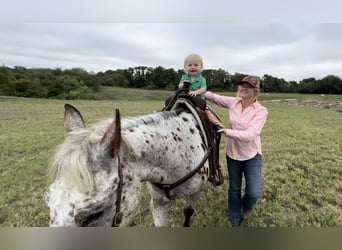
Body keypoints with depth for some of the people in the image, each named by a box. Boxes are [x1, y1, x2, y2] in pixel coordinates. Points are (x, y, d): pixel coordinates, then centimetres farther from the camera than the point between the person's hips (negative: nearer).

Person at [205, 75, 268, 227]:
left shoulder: (261, 111, -17)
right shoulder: (233, 102, -6)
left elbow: (250, 135, -28)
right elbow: (214, 97, 4)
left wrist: (226, 131, -38)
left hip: (252, 156, -2)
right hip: (233, 154, 3)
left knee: (254, 193, -1)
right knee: (234, 188, 16)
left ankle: (246, 207, 39)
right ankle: (235, 220, 39)